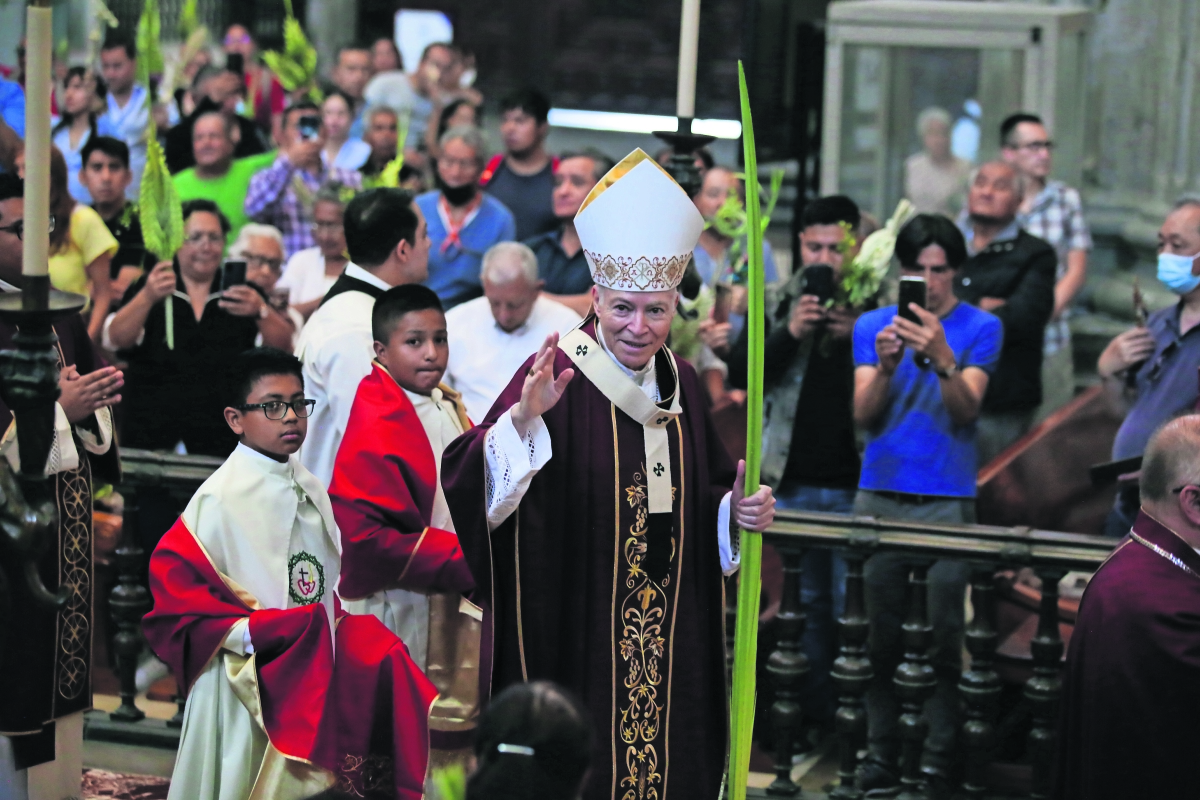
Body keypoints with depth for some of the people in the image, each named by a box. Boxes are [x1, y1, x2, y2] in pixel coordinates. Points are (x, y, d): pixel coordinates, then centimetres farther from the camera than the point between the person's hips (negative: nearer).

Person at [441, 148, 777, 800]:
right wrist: (523, 416, -40)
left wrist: (735, 510, -6)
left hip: (670, 642, 6)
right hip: (572, 635, -6)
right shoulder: (558, 376, -12)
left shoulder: (680, 382, 7)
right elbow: (471, 485, -24)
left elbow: (702, 500, 15)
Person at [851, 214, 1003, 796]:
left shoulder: (980, 328, 2)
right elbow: (863, 415, 1)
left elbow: (967, 409, -10)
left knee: (944, 639, -5)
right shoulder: (873, 326, 9)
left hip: (948, 502, -2)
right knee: (880, 638, 3)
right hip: (880, 497, 2)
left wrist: (941, 357, -28)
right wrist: (885, 366, -18)